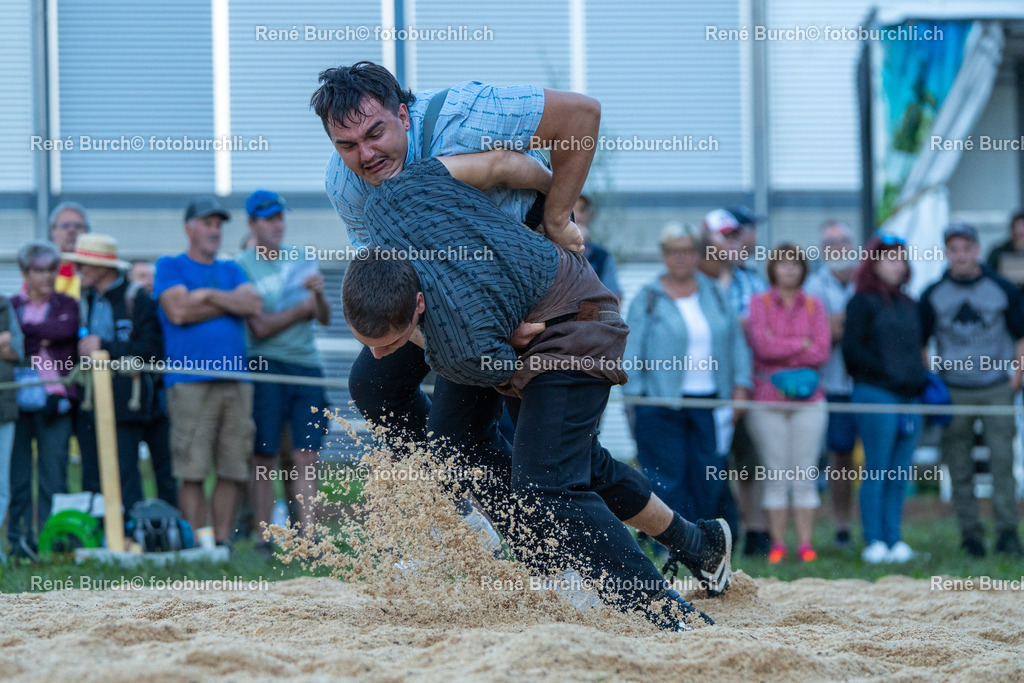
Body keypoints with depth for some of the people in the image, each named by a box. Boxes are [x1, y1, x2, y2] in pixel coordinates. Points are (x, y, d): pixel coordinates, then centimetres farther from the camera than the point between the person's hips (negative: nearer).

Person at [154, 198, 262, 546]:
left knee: (233, 470, 0)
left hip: (236, 382, 4)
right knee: (192, 471, -9)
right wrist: (231, 303, 3)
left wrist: (208, 295, -2)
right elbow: (178, 311, -6)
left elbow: (254, 304, 4)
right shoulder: (170, 267, 9)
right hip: (190, 383, -4)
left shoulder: (231, 270, 22)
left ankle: (223, 540, 6)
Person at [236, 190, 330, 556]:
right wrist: (302, 308, -1)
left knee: (306, 458, -3)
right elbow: (260, 327, -9)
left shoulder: (301, 259, 15)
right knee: (264, 457, -5)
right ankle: (263, 537, -2)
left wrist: (319, 295, -8)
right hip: (266, 367, -4)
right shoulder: (243, 267, -1)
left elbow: (324, 319, 13)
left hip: (307, 365, 4)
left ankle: (307, 536, -5)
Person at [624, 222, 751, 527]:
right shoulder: (647, 299, 2)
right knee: (668, 479, -5)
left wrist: (740, 385, 6)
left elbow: (735, 340, 15)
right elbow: (632, 352, 0)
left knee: (709, 477, 2)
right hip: (662, 402, -3)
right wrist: (633, 396, -7)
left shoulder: (714, 293, 12)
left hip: (709, 399, 3)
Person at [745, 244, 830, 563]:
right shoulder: (759, 303, 5)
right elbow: (762, 345, -8)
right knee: (775, 475, -1)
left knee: (805, 475, 0)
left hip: (808, 401, 1)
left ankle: (805, 543, 2)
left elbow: (822, 351, -1)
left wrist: (781, 348, -9)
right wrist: (802, 344, -5)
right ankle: (777, 544, 2)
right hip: (768, 399, -1)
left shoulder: (814, 306, 10)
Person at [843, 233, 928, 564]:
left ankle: (894, 540, 9)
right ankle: (874, 543, -4)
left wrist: (921, 380, 8)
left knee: (900, 475, 6)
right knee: (876, 472, -6)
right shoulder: (863, 302, -1)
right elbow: (852, 349, -7)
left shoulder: (908, 305, 19)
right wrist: (887, 373, -13)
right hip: (875, 394, -6)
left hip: (909, 398, 6)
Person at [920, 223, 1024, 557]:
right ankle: (970, 533, 8)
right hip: (952, 391, 1)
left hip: (996, 388, -1)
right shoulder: (933, 295, 5)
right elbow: (918, 342, 12)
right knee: (959, 468, 1)